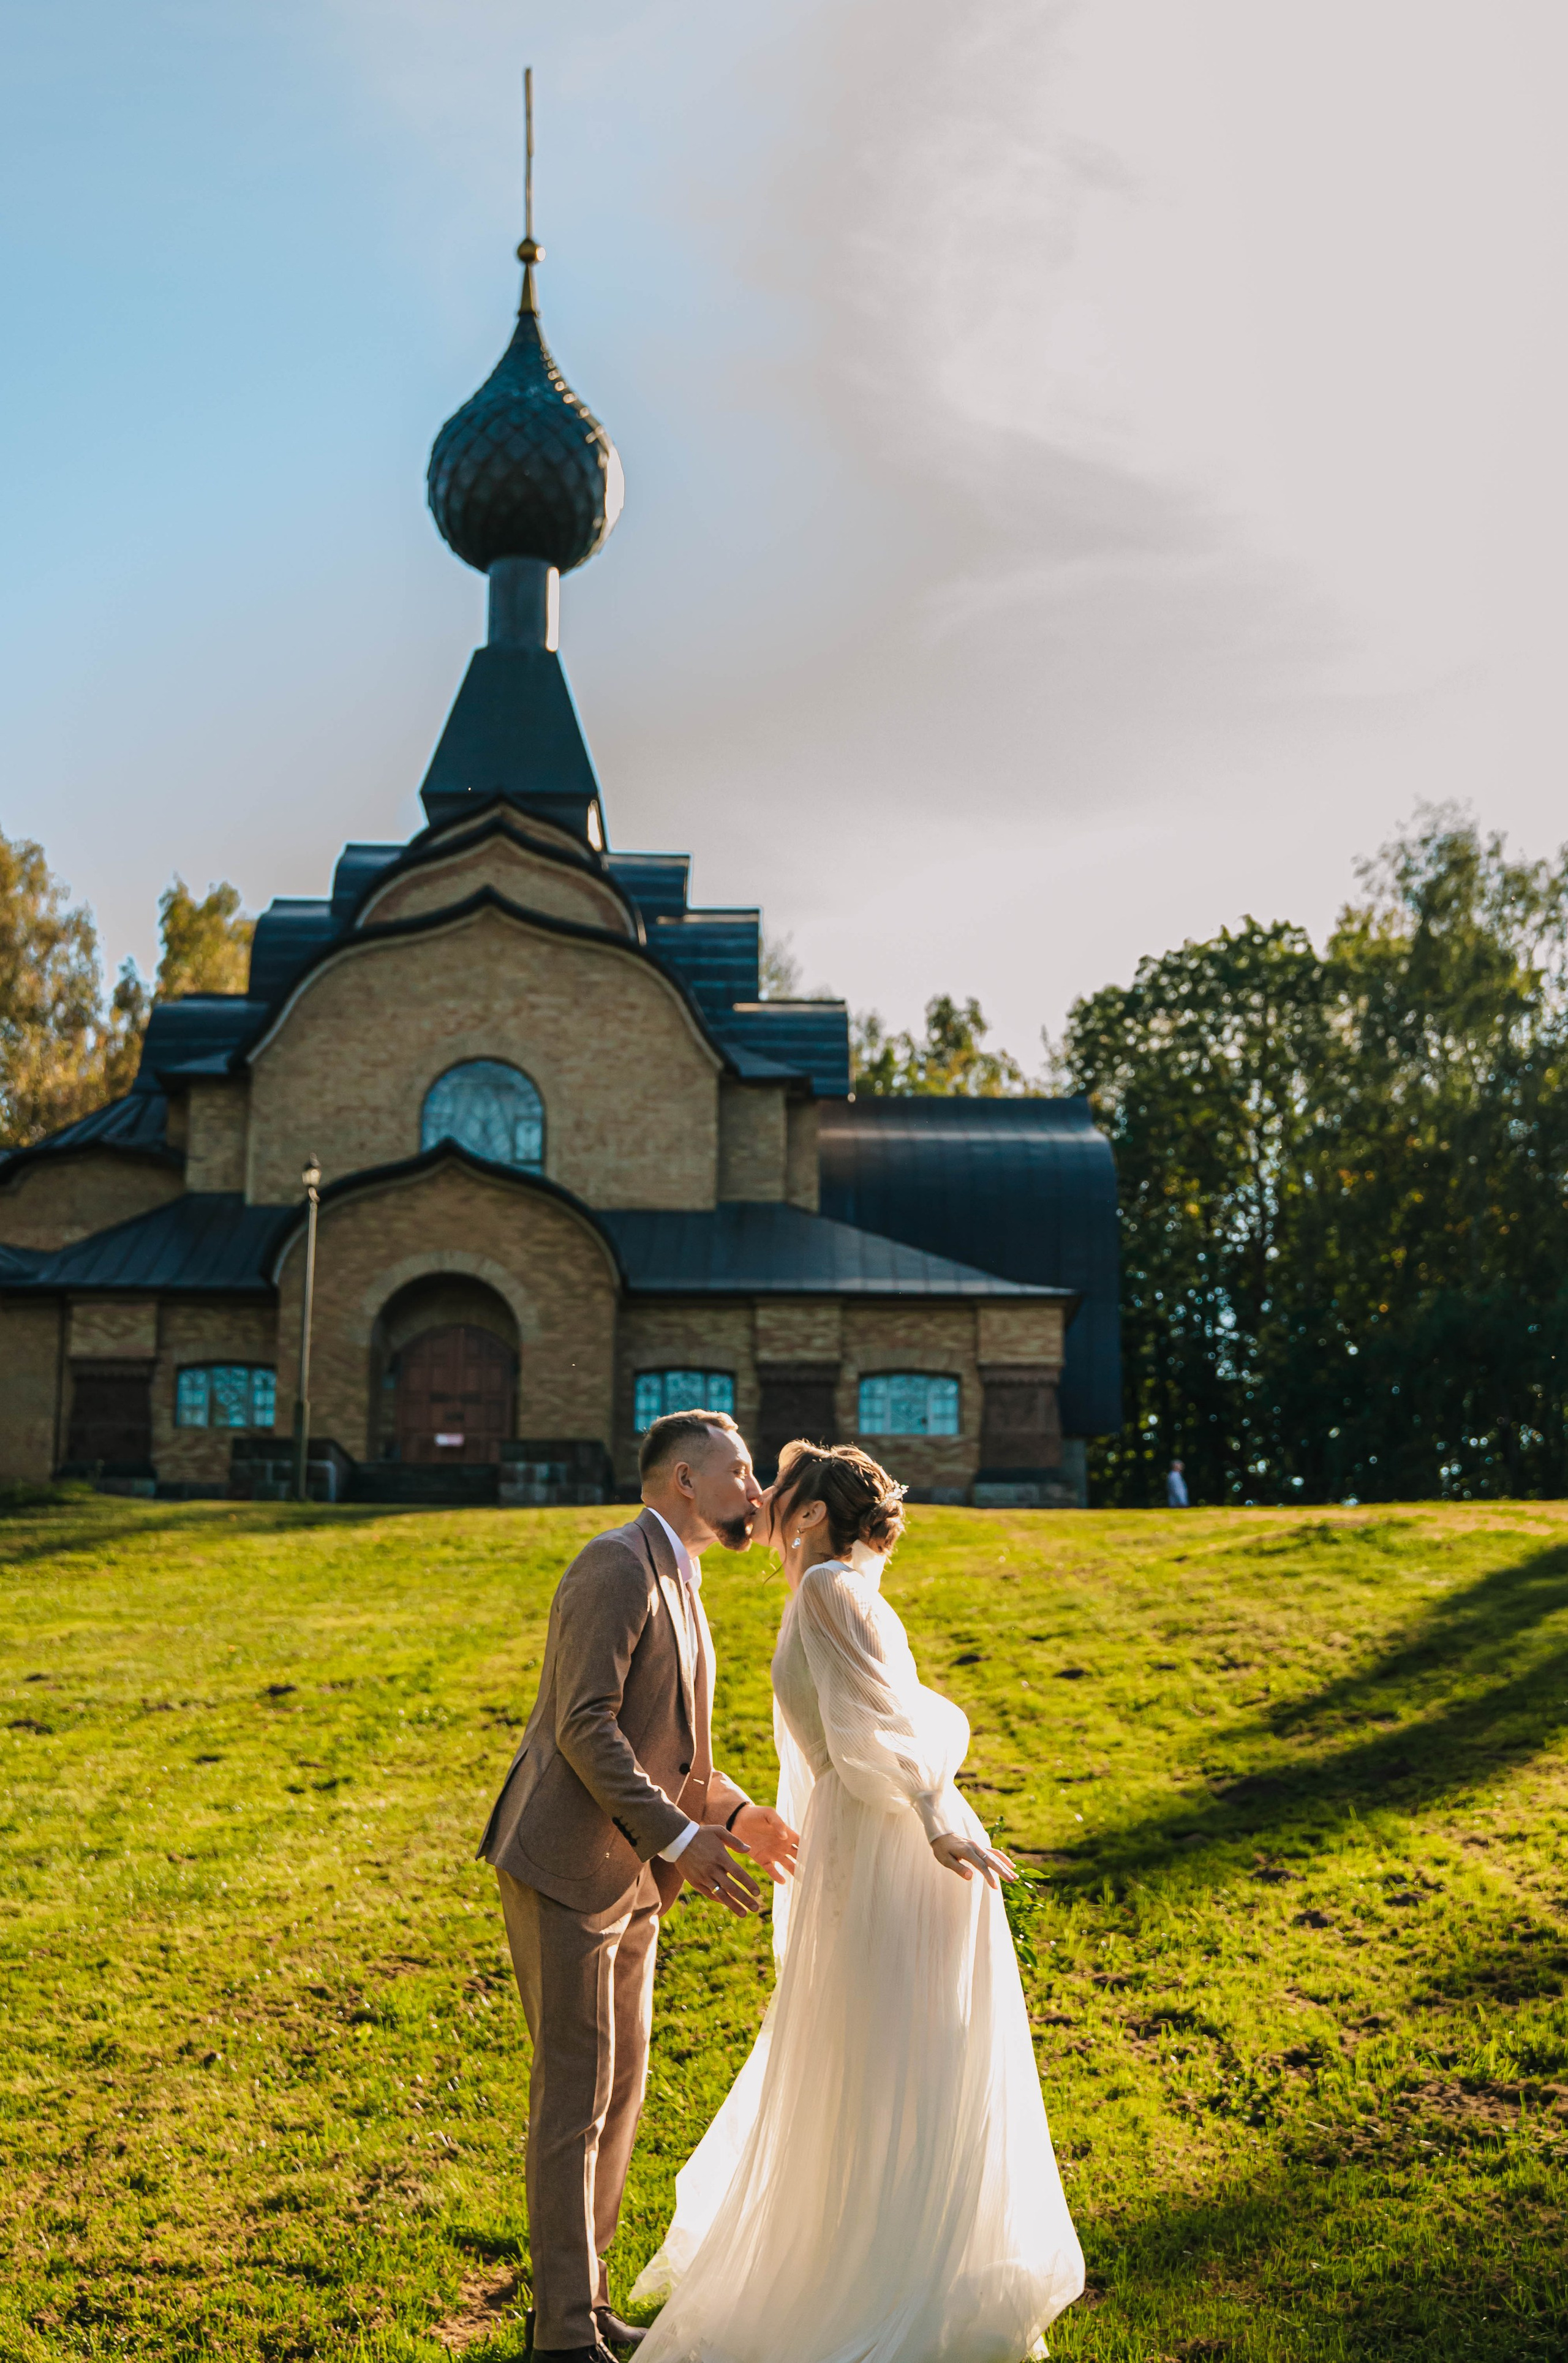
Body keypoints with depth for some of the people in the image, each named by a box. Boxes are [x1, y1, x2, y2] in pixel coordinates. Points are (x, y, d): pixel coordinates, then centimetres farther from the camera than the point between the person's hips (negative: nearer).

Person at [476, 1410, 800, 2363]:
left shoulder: (679, 1583, 15)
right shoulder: (616, 1567, -16)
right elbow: (586, 1727, -24)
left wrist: (736, 1812, 9)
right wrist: (681, 1837, -26)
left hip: (633, 1875, 10)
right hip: (568, 1869, -9)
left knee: (621, 2089, 14)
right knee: (575, 2094, -3)